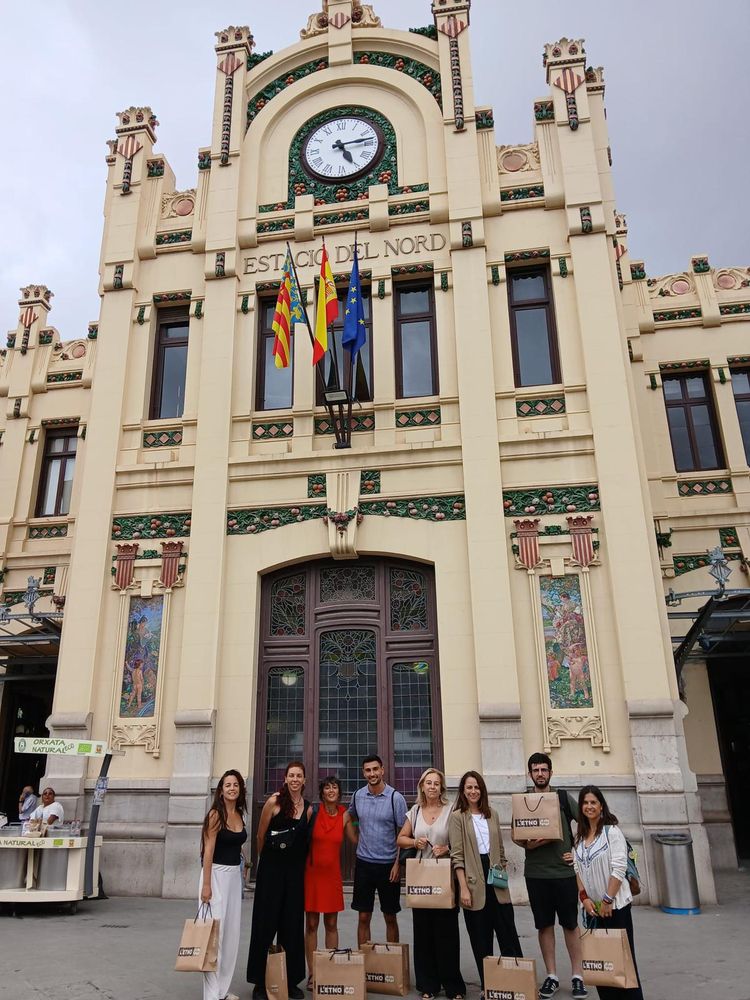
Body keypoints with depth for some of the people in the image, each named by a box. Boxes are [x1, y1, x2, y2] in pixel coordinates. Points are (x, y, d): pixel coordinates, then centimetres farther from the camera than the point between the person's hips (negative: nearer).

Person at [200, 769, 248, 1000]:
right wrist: (206, 885, -17)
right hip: (217, 874, -7)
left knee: (232, 932, 10)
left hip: (235, 875, 7)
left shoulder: (240, 814, 7)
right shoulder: (216, 815, -12)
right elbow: (208, 850, -14)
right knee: (215, 930, -4)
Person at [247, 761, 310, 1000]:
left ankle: (292, 980, 21)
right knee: (266, 923, 4)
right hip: (271, 870, -4)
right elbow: (260, 836, -1)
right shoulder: (274, 802, -10)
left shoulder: (308, 808, 3)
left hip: (295, 871, 4)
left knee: (293, 925, 10)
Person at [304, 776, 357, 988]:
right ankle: (312, 974, 14)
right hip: (312, 872, -2)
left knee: (331, 924, 9)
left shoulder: (344, 815, 0)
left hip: (332, 874, 2)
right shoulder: (313, 811, -8)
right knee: (311, 924, 4)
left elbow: (355, 841, 10)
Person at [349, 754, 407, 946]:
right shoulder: (357, 796, 0)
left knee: (390, 918, 9)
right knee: (363, 917, 7)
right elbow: (350, 818, 21)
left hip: (388, 863, -2)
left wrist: (398, 864, -12)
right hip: (364, 863, 3)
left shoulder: (395, 797, -10)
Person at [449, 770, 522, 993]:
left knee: (508, 931, 5)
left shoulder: (492, 815, 9)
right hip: (474, 879, -4)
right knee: (481, 937, 7)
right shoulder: (457, 817, -5)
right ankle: (486, 985, 18)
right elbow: (457, 855, -9)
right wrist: (463, 887, -14)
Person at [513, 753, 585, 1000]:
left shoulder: (564, 798, 0)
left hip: (564, 871, -1)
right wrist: (526, 844, -11)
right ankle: (551, 976, 19)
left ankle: (577, 976, 17)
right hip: (535, 873, 1)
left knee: (570, 924, 6)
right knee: (544, 925, 8)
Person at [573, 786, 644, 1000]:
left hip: (616, 905, -5)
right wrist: (584, 897, -3)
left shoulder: (612, 831, -10)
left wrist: (607, 900, -15)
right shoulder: (579, 836, 7)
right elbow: (577, 869, 8)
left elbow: (618, 869, -15)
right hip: (592, 907, 6)